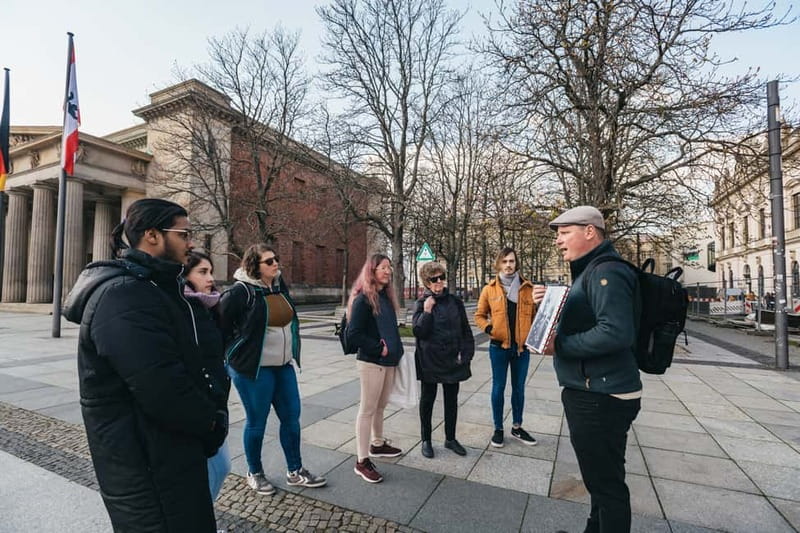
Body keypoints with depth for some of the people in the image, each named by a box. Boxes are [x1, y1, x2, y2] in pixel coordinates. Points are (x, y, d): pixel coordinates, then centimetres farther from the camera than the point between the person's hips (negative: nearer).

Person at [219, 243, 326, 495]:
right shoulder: (240, 292, -15)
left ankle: (295, 472, 29)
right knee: (257, 421, 9)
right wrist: (234, 354, -5)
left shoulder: (280, 286, 7)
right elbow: (221, 326, -11)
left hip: (283, 366, 7)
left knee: (291, 416, 12)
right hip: (253, 369, -7)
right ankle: (254, 473, 32)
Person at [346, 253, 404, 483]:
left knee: (381, 405, 21)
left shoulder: (386, 296, 9)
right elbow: (353, 335, -19)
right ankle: (362, 461, 15)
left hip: (389, 361, 8)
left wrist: (396, 351, 8)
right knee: (368, 409, 3)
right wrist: (379, 349, -15)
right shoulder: (363, 298, -16)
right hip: (371, 362, -8)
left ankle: (377, 444, 40)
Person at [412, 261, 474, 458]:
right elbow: (419, 332, -12)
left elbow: (466, 330, 6)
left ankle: (450, 438, 31)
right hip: (430, 360, -3)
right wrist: (427, 311, -23)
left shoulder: (455, 302, 2)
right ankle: (426, 440, 26)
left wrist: (465, 353, -1)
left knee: (451, 399, 13)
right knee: (428, 398, 10)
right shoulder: (422, 303, -5)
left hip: (452, 359, 3)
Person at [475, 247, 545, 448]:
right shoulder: (489, 289, -2)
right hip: (499, 346, -2)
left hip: (522, 347, 2)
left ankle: (517, 427, 32)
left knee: (519, 388, 14)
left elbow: (535, 316, 8)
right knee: (499, 387, 8)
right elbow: (479, 315, 4)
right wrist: (489, 329, -12)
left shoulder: (528, 288, 2)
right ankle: (498, 429, 23)